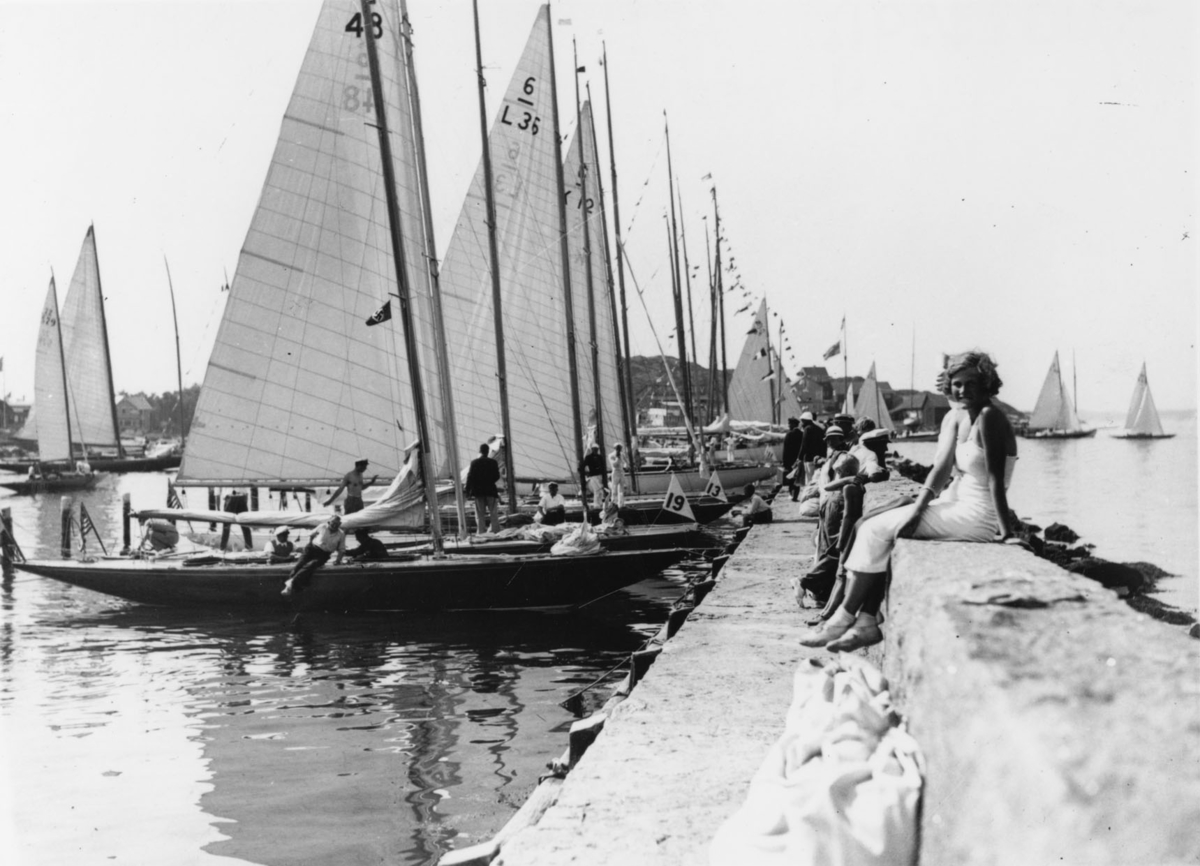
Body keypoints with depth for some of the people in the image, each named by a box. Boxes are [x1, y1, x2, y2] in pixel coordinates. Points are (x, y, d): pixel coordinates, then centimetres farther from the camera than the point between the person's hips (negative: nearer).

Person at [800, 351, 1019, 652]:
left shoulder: (989, 417, -16)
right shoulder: (954, 418, 9)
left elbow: (996, 478, -22)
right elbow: (941, 470, 5)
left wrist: (1006, 532, -25)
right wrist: (916, 511, -7)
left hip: (978, 515, -9)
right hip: (959, 505, 9)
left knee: (877, 530, -9)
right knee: (871, 525, 5)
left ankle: (844, 618, 0)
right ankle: (868, 622, -2)